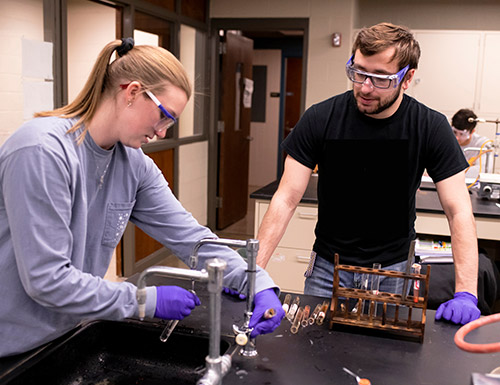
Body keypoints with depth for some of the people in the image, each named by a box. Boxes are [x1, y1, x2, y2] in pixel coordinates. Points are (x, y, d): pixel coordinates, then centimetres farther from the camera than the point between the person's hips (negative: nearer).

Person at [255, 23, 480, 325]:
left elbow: (459, 212, -12)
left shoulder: (430, 127, -12)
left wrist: (465, 293, -23)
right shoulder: (320, 119, -14)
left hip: (393, 269, 0)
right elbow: (286, 200, -14)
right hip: (328, 266, 0)